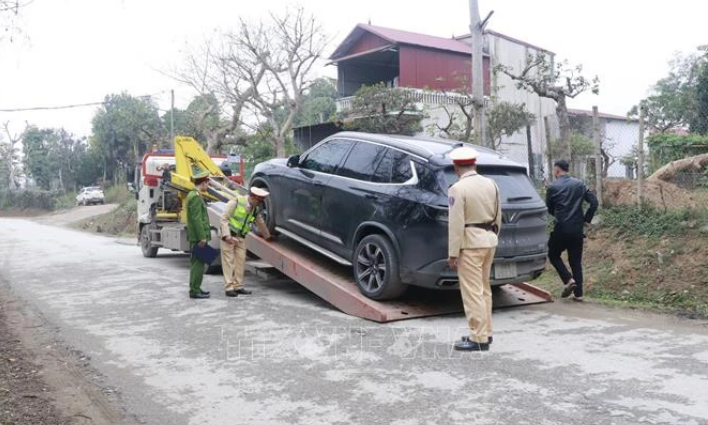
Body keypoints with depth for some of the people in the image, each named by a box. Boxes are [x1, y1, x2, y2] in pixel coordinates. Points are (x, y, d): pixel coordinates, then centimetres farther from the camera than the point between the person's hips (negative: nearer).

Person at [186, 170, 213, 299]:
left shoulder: (193, 195, 16)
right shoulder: (196, 197, -15)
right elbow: (196, 219, -21)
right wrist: (202, 237, -20)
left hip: (195, 236, 10)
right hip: (198, 236, -10)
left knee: (196, 263, 16)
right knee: (198, 263, -6)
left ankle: (195, 288, 24)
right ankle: (195, 291, -3)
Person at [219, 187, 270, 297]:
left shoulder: (255, 209, 6)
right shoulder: (236, 201, -13)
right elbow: (224, 218, -13)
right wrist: (227, 235, -19)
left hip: (241, 238, 6)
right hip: (229, 236, -6)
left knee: (241, 261, 2)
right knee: (229, 261, -5)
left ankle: (238, 286, 10)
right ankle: (229, 288, -3)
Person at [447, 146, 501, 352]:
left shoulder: (458, 189, -14)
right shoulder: (490, 184, 7)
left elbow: (456, 224, -17)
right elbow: (497, 216, 12)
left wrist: (453, 253, -12)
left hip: (471, 242, -8)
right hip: (489, 239, 8)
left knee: (472, 291, -2)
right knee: (484, 288, 17)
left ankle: (479, 339, 1)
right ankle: (485, 332, 26)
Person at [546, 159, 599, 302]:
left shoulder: (553, 187, -6)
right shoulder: (579, 184, 6)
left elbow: (549, 208, 4)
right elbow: (594, 202, 1)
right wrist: (586, 218, 9)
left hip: (561, 229, -4)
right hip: (578, 229, 4)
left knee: (553, 255, 15)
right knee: (576, 261, 11)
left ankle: (569, 280, -4)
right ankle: (578, 293, 8)